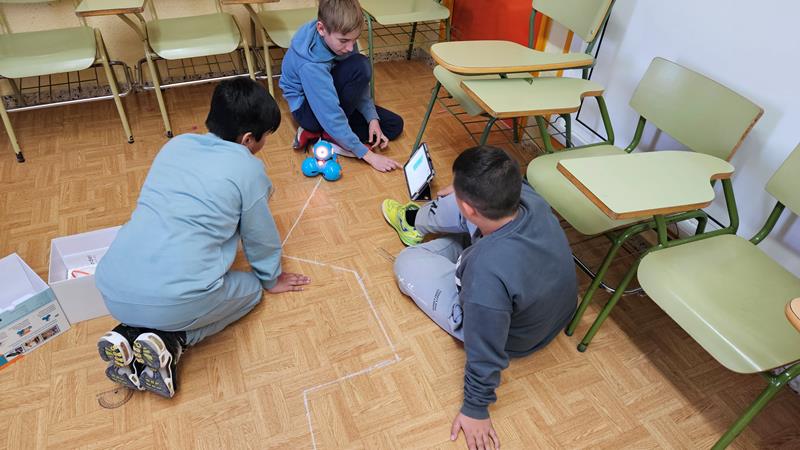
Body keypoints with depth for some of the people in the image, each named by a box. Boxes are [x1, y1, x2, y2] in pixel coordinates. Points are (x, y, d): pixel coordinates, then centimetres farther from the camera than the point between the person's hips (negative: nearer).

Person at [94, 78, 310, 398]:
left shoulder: (175, 145, 15)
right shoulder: (248, 168, -2)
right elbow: (261, 238, 9)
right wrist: (272, 279, 29)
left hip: (112, 291, 7)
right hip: (175, 300, -6)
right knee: (250, 287, 21)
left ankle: (129, 334, 11)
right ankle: (170, 340, 1)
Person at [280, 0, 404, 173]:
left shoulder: (342, 36, -15)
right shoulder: (310, 65, -35)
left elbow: (359, 83, -6)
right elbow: (331, 115, -34)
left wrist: (372, 118, -17)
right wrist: (367, 154, -31)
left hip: (332, 95, 8)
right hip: (308, 108, -8)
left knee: (394, 125, 0)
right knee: (360, 66, -30)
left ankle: (315, 134, -5)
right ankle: (330, 135, -13)